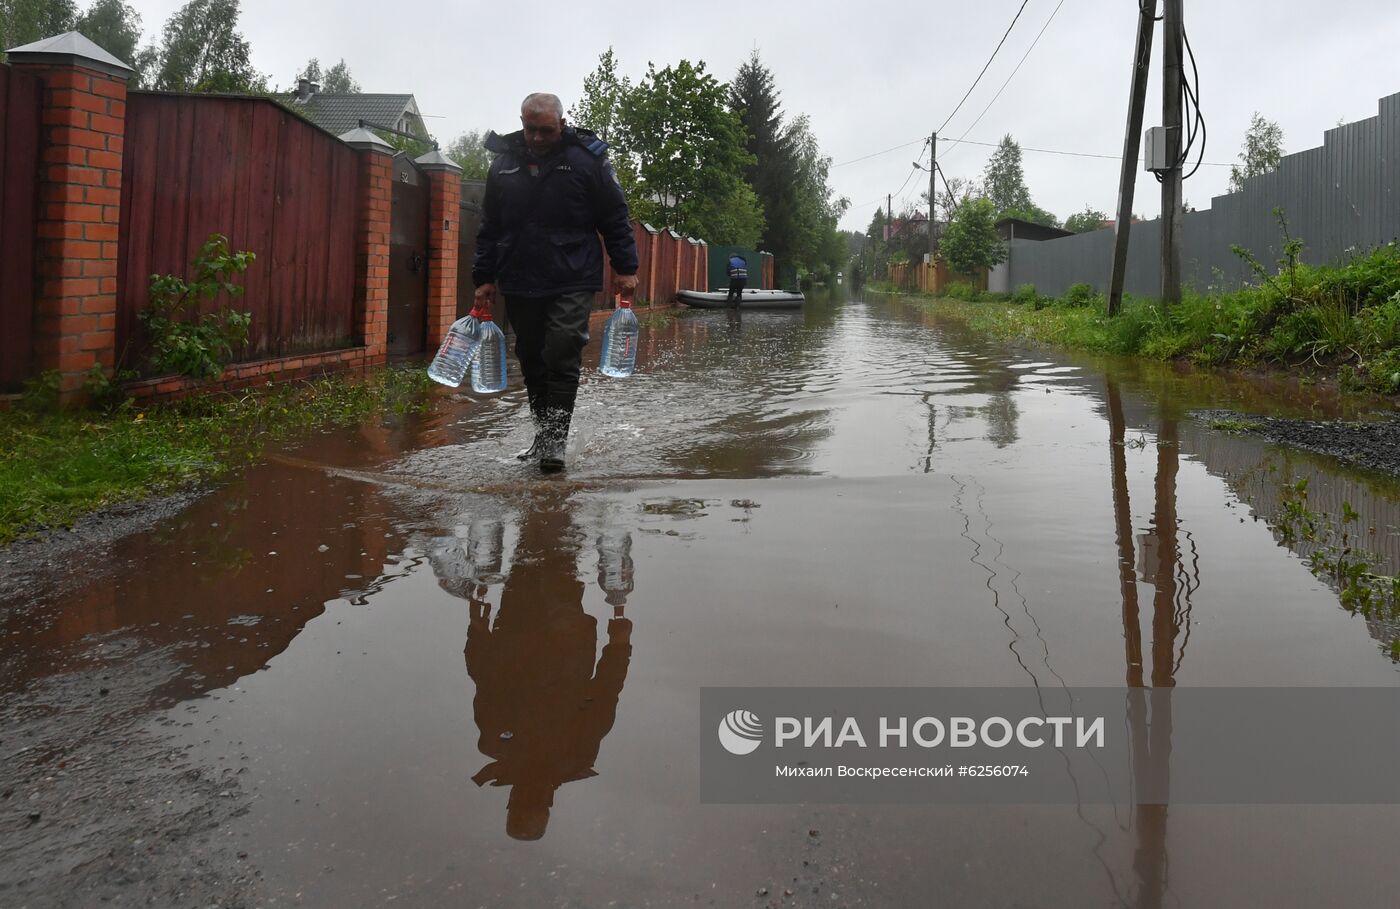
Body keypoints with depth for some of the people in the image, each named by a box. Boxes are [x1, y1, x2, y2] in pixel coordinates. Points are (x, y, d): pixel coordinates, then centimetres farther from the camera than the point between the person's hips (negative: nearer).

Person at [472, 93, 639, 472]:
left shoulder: (587, 158, -2)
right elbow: (489, 227, 15)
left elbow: (615, 218, 2)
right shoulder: (504, 162, 9)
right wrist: (484, 277, 12)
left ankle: (555, 440, -5)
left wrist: (625, 268, -3)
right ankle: (543, 433, 23)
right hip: (518, 286, 4)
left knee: (562, 358, -10)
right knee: (532, 362, 10)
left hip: (572, 284, -4)